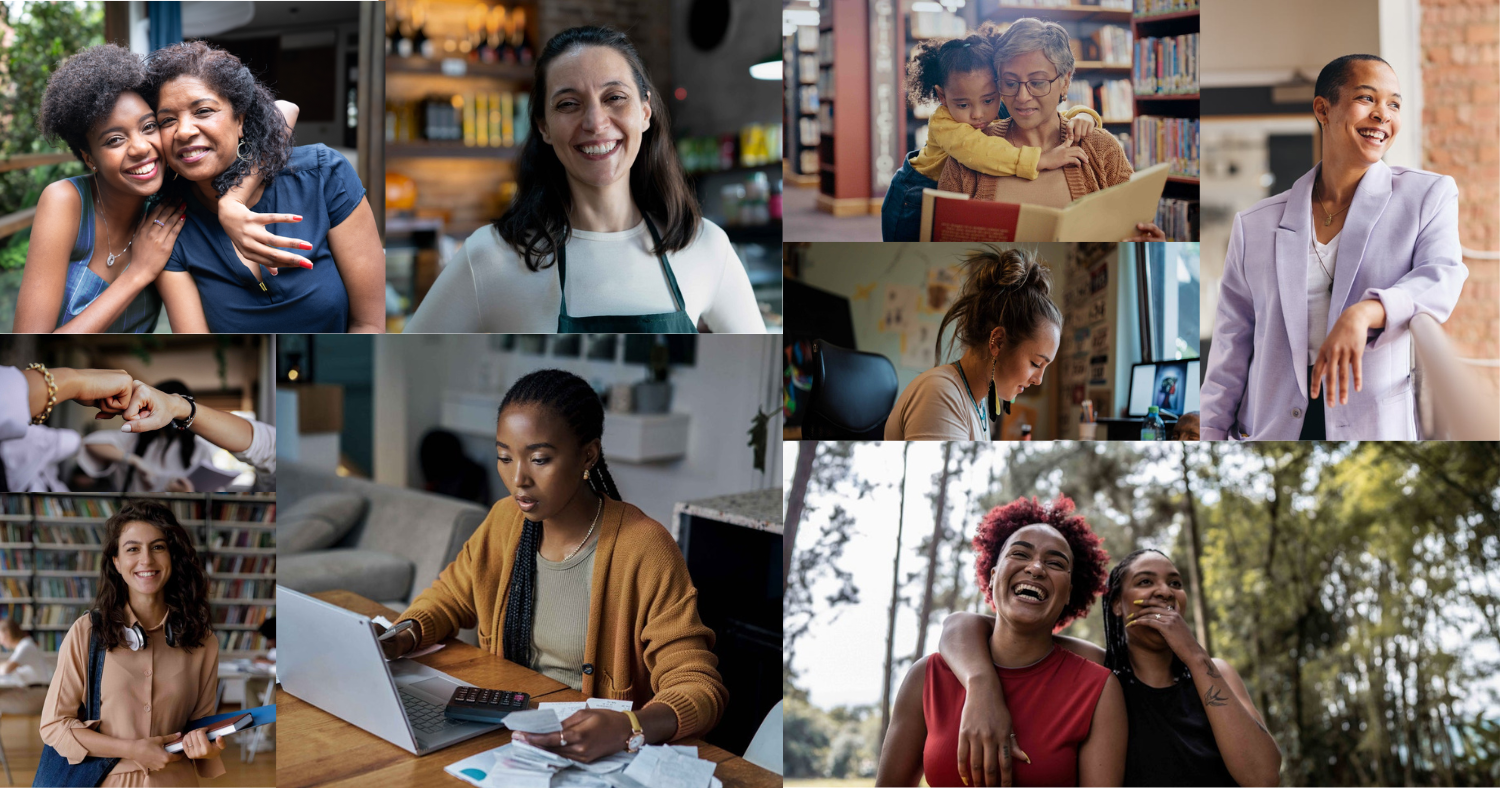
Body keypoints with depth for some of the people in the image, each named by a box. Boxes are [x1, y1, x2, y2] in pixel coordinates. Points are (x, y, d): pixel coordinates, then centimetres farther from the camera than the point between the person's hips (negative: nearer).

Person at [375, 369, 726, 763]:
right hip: (504, 731, 7)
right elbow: (449, 596, 20)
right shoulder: (505, 519, 2)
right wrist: (402, 638, -4)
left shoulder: (642, 550, -18)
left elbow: (699, 686, -20)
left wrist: (629, 730, -41)